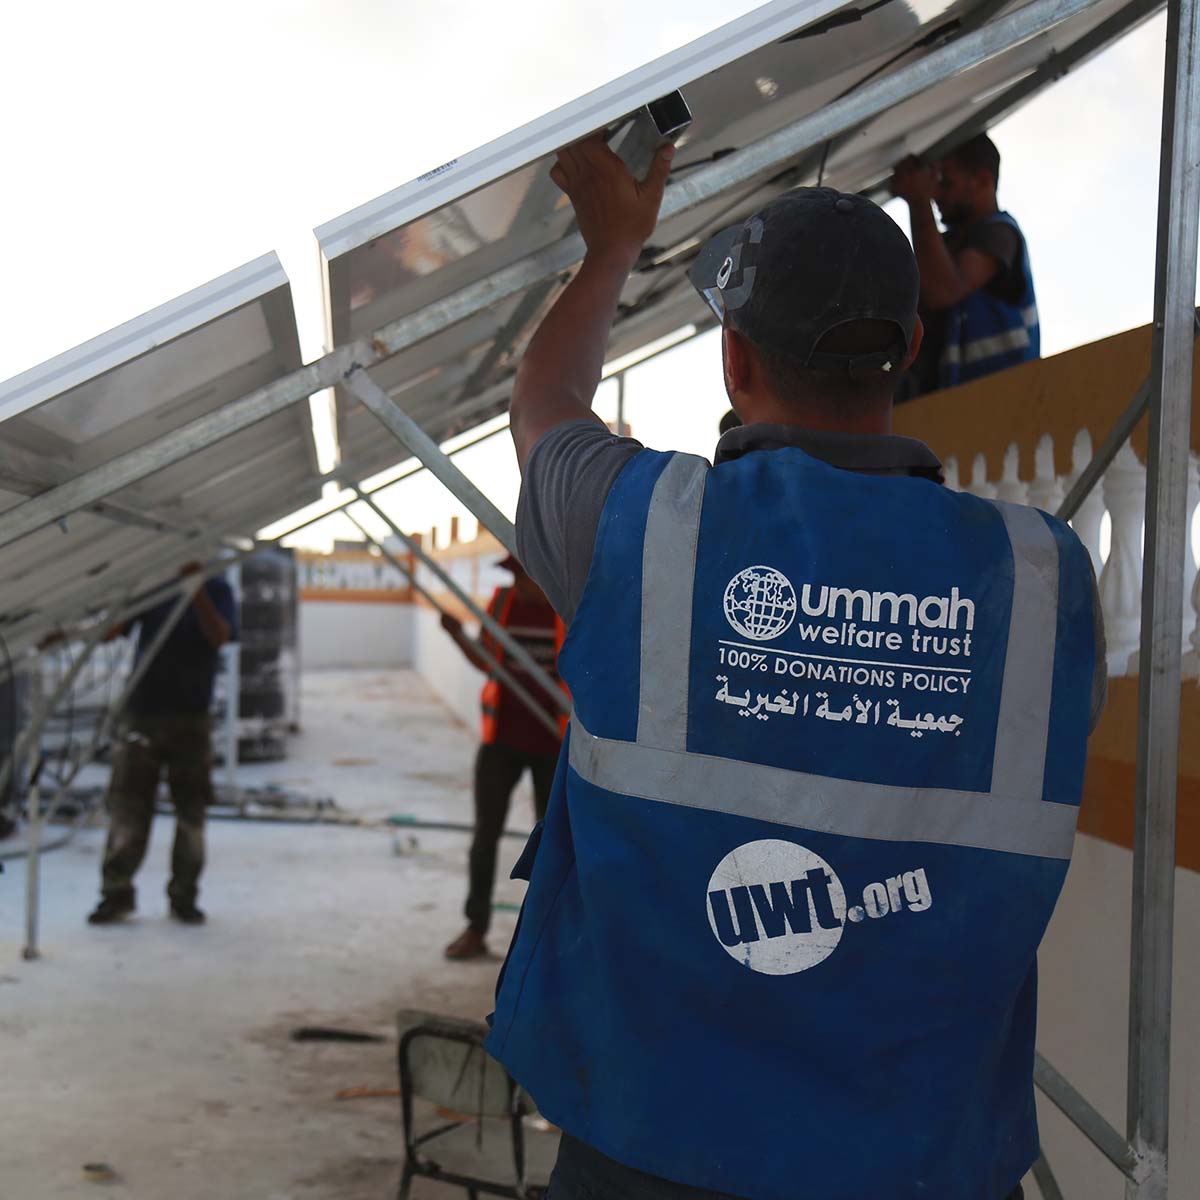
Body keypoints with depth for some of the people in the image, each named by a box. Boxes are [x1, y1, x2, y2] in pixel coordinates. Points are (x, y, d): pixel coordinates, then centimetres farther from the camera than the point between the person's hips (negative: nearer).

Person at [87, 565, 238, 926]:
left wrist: (196, 591, -23)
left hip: (191, 717, -1)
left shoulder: (215, 590, 2)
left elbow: (219, 637, -14)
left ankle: (184, 896, 15)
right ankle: (117, 893, 10)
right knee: (127, 805, 1)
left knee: (191, 810, 4)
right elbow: (111, 629, 2)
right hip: (141, 711, 1)